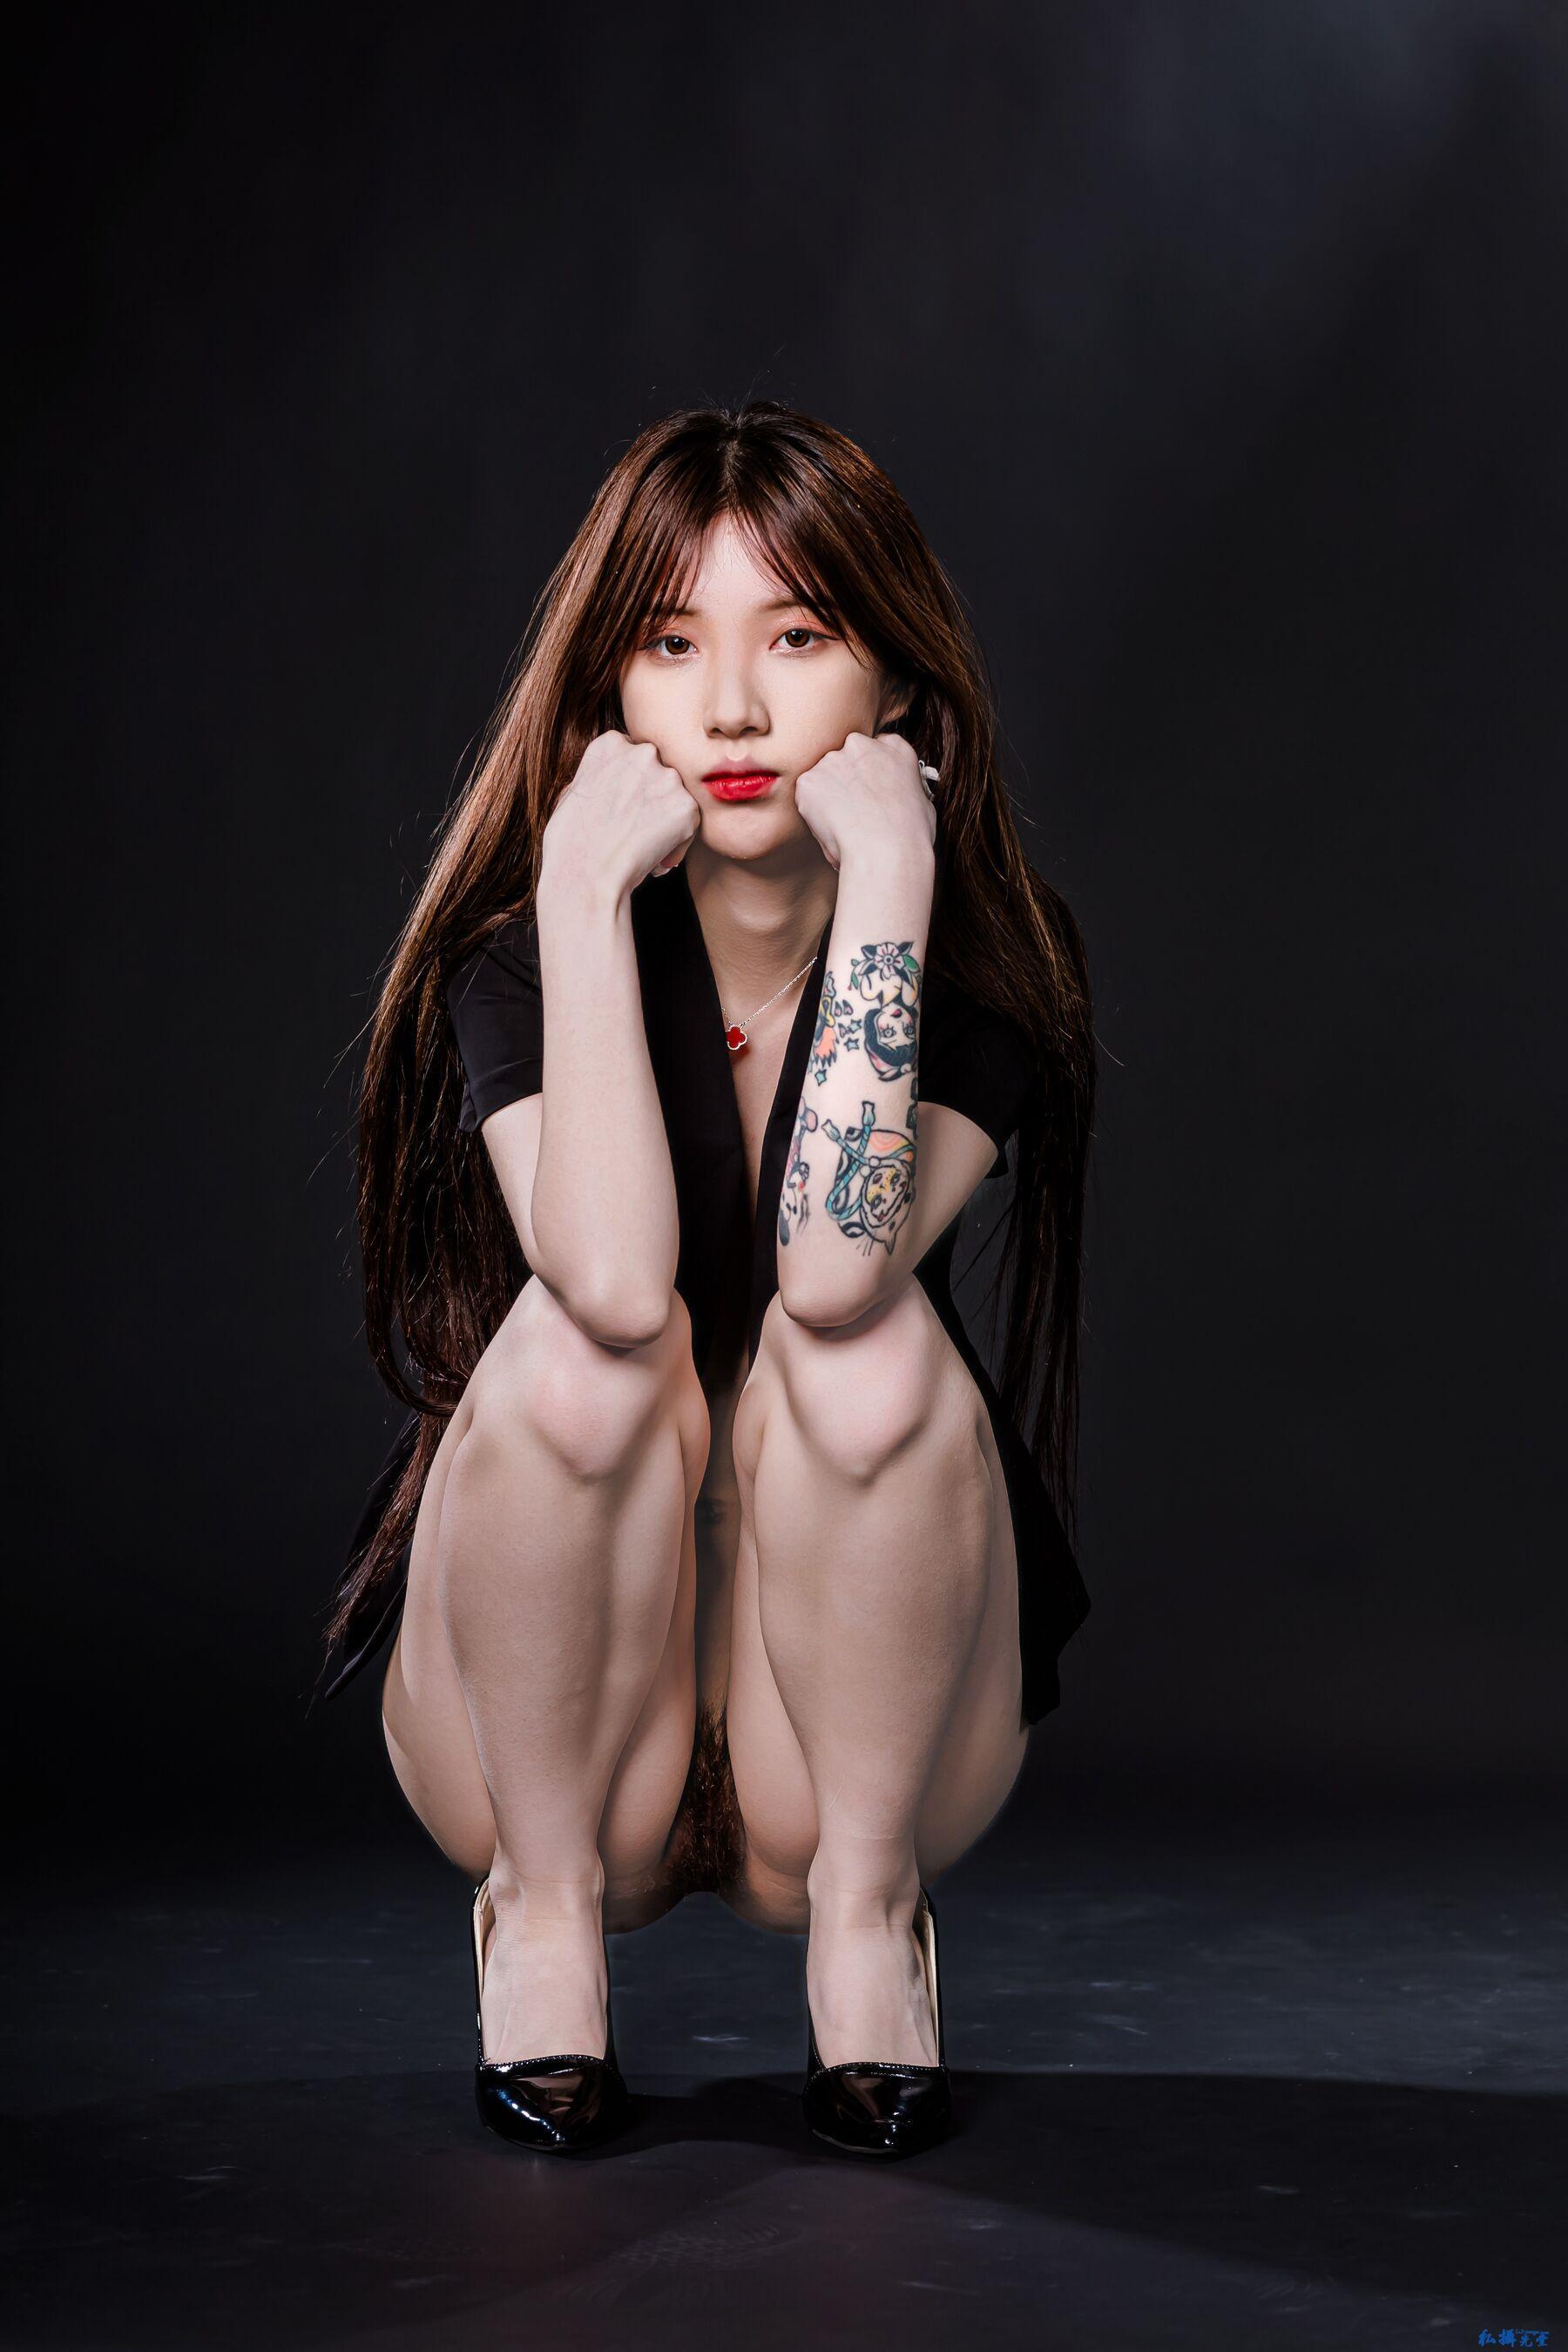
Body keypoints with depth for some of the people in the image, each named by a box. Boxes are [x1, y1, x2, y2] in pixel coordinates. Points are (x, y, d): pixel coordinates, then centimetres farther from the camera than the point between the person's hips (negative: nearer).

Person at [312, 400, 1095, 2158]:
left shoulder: (979, 967, -10)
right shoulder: (521, 960, -11)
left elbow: (834, 1269, -31)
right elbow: (614, 1279, -32)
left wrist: (884, 877, -29)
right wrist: (585, 893, -28)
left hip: (857, 1720, 0)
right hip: (544, 1728, 0)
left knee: (869, 1341, -28)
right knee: (584, 1342, -28)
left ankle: (865, 1907, -9)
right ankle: (546, 1905, -8)